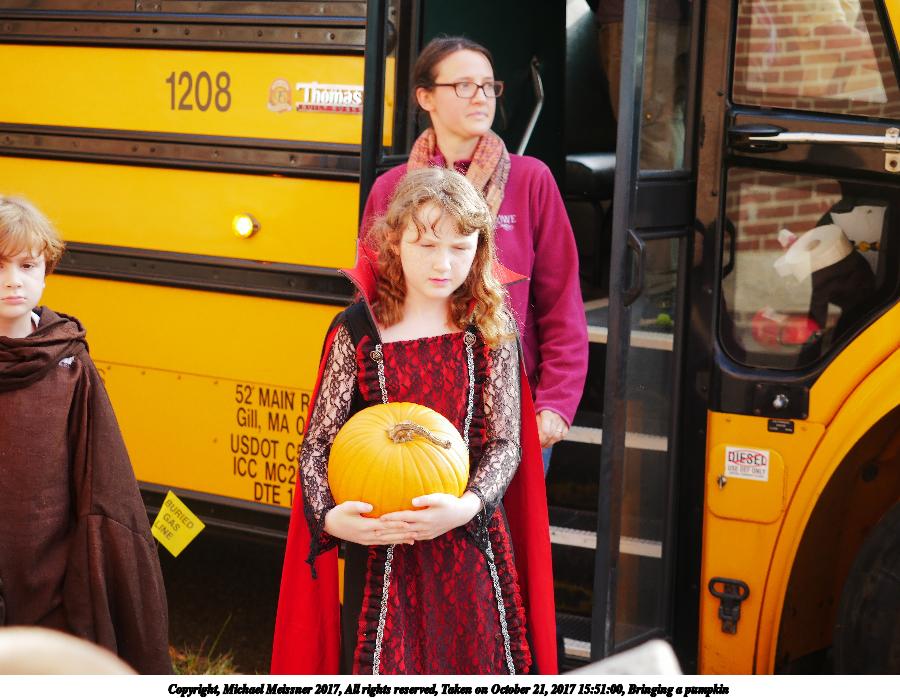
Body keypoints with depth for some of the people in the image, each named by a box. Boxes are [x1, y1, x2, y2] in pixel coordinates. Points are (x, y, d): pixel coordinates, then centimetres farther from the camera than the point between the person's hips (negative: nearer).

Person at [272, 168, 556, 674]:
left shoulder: (491, 329, 1)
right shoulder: (358, 333, -3)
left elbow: (507, 443, -2)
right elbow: (317, 445, 0)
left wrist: (466, 507, -20)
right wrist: (330, 516, -18)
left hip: (473, 545, 1)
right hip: (381, 546, -1)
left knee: (480, 665, 6)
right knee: (384, 669, 2)